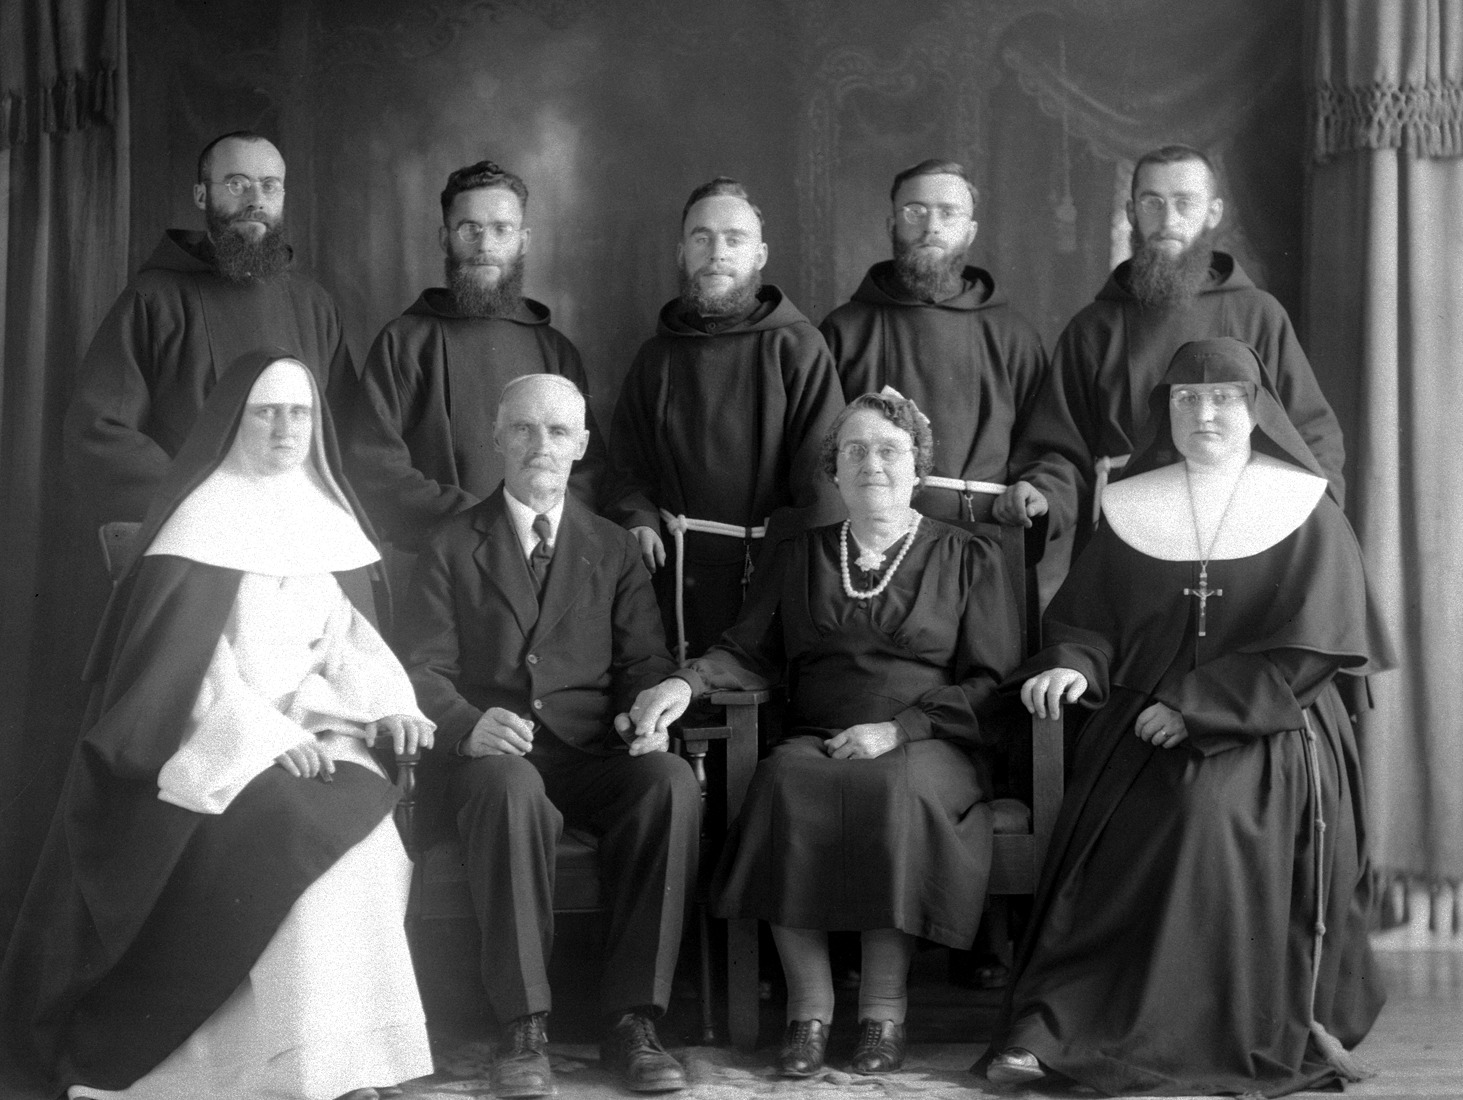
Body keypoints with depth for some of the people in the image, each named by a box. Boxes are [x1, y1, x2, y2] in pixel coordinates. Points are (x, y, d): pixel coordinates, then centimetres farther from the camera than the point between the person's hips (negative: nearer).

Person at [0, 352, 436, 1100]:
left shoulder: (326, 519, 11)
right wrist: (267, 734, -24)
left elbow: (348, 635, 9)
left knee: (365, 821, -24)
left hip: (311, 728, 5)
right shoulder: (205, 520, -6)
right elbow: (186, 653, -14)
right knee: (294, 834, -30)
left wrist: (389, 703, -10)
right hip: (215, 738, -5)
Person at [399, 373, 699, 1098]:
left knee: (672, 782, -31)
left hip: (594, 756, 2)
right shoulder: (450, 547, 12)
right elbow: (424, 670, 1)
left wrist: (650, 715, -13)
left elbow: (644, 663, 11)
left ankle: (632, 1021, -25)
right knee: (511, 788, -38)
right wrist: (469, 725, -21)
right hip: (489, 756, -2)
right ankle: (522, 1030, -30)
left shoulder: (615, 550, 19)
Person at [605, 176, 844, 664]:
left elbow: (825, 473, -7)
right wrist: (639, 519, -4)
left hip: (773, 573, -3)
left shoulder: (798, 348, -3)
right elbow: (630, 468, 16)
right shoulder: (656, 357, 11)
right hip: (676, 578, 3)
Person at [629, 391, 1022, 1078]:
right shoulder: (798, 558, 21)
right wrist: (689, 682, -7)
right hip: (816, 738, 2)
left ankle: (884, 1012, -28)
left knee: (893, 789, -37)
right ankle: (808, 1009, -28)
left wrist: (898, 729, -11)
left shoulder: (969, 559, 11)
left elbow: (990, 683, 3)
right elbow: (749, 652, 15)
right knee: (784, 780, -33)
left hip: (929, 745, -2)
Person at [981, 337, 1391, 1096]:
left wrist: (1196, 705, -13)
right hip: (1140, 728, 2)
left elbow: (1309, 647, -5)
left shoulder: (1306, 514, 3)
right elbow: (1087, 619, 12)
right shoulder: (1131, 511, 11)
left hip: (1268, 729, -2)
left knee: (1208, 813, -30)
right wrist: (1073, 665, -12)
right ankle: (1052, 1026, -24)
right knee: (1123, 832, -23)